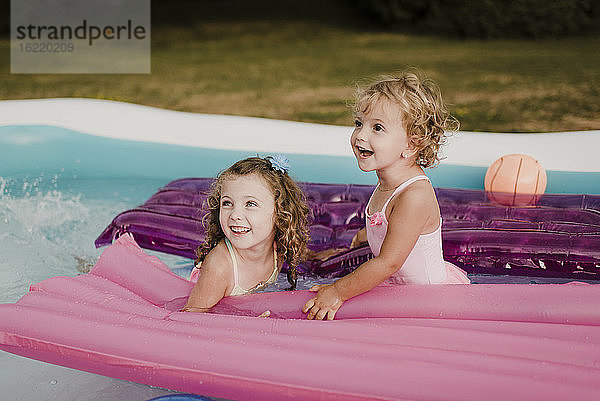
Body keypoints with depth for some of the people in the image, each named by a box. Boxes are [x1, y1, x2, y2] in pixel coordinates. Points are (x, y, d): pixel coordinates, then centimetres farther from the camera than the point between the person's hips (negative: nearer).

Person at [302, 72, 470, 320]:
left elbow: (388, 263, -28)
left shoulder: (415, 196, -30)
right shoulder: (388, 183, -1)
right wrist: (360, 237, 37)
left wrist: (338, 293, -23)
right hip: (398, 285, 9)